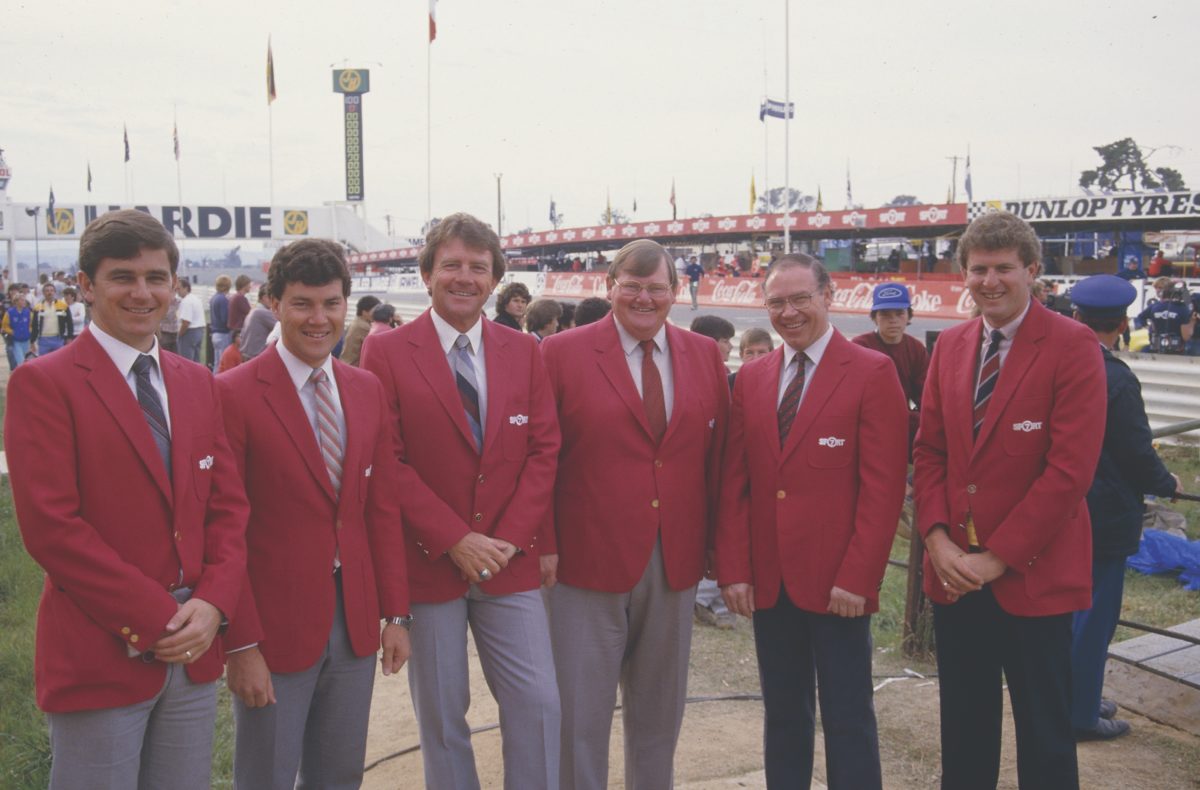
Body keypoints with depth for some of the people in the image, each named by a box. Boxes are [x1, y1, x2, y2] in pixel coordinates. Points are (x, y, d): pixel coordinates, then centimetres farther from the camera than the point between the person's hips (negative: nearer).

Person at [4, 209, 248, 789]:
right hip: (100, 657, -5)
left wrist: (213, 603, -7)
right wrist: (154, 619, -14)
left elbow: (227, 504, 9)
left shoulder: (198, 383, 11)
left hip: (195, 651, 5)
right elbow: (49, 524, -13)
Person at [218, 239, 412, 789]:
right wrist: (240, 644, -12)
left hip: (356, 622, 5)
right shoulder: (234, 394, -12)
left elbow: (384, 509, 7)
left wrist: (396, 613, 5)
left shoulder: (368, 390, 5)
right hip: (275, 626, -5)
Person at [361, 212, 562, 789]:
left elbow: (543, 449, 4)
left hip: (509, 562, 3)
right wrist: (454, 539, -14)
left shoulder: (524, 351, 6)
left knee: (539, 705, 3)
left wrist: (510, 537, -8)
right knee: (442, 717, 10)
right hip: (427, 564, -2)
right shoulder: (386, 352, -4)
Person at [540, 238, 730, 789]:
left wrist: (715, 543, 6)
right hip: (587, 563, -3)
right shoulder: (562, 353, -6)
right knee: (581, 713, 7)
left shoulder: (705, 355, 5)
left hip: (677, 566, 4)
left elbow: (717, 455, 8)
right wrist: (544, 546, -8)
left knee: (660, 711, 19)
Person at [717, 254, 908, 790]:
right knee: (783, 715, 15)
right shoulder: (751, 378, 9)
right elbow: (734, 482, 7)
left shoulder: (872, 372, -5)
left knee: (848, 719, 6)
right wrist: (734, 568, -1)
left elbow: (883, 485, -9)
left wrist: (857, 577, -14)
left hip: (838, 582, -4)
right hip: (767, 580, 4)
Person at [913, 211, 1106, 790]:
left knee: (1044, 730, 8)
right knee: (963, 724, 16)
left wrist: (998, 556, -16)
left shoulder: (1072, 345, -9)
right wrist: (937, 539, -6)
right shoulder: (950, 346, 8)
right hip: (955, 570, 5)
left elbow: (1071, 467, -15)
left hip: (1032, 573, -5)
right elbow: (929, 450, 8)